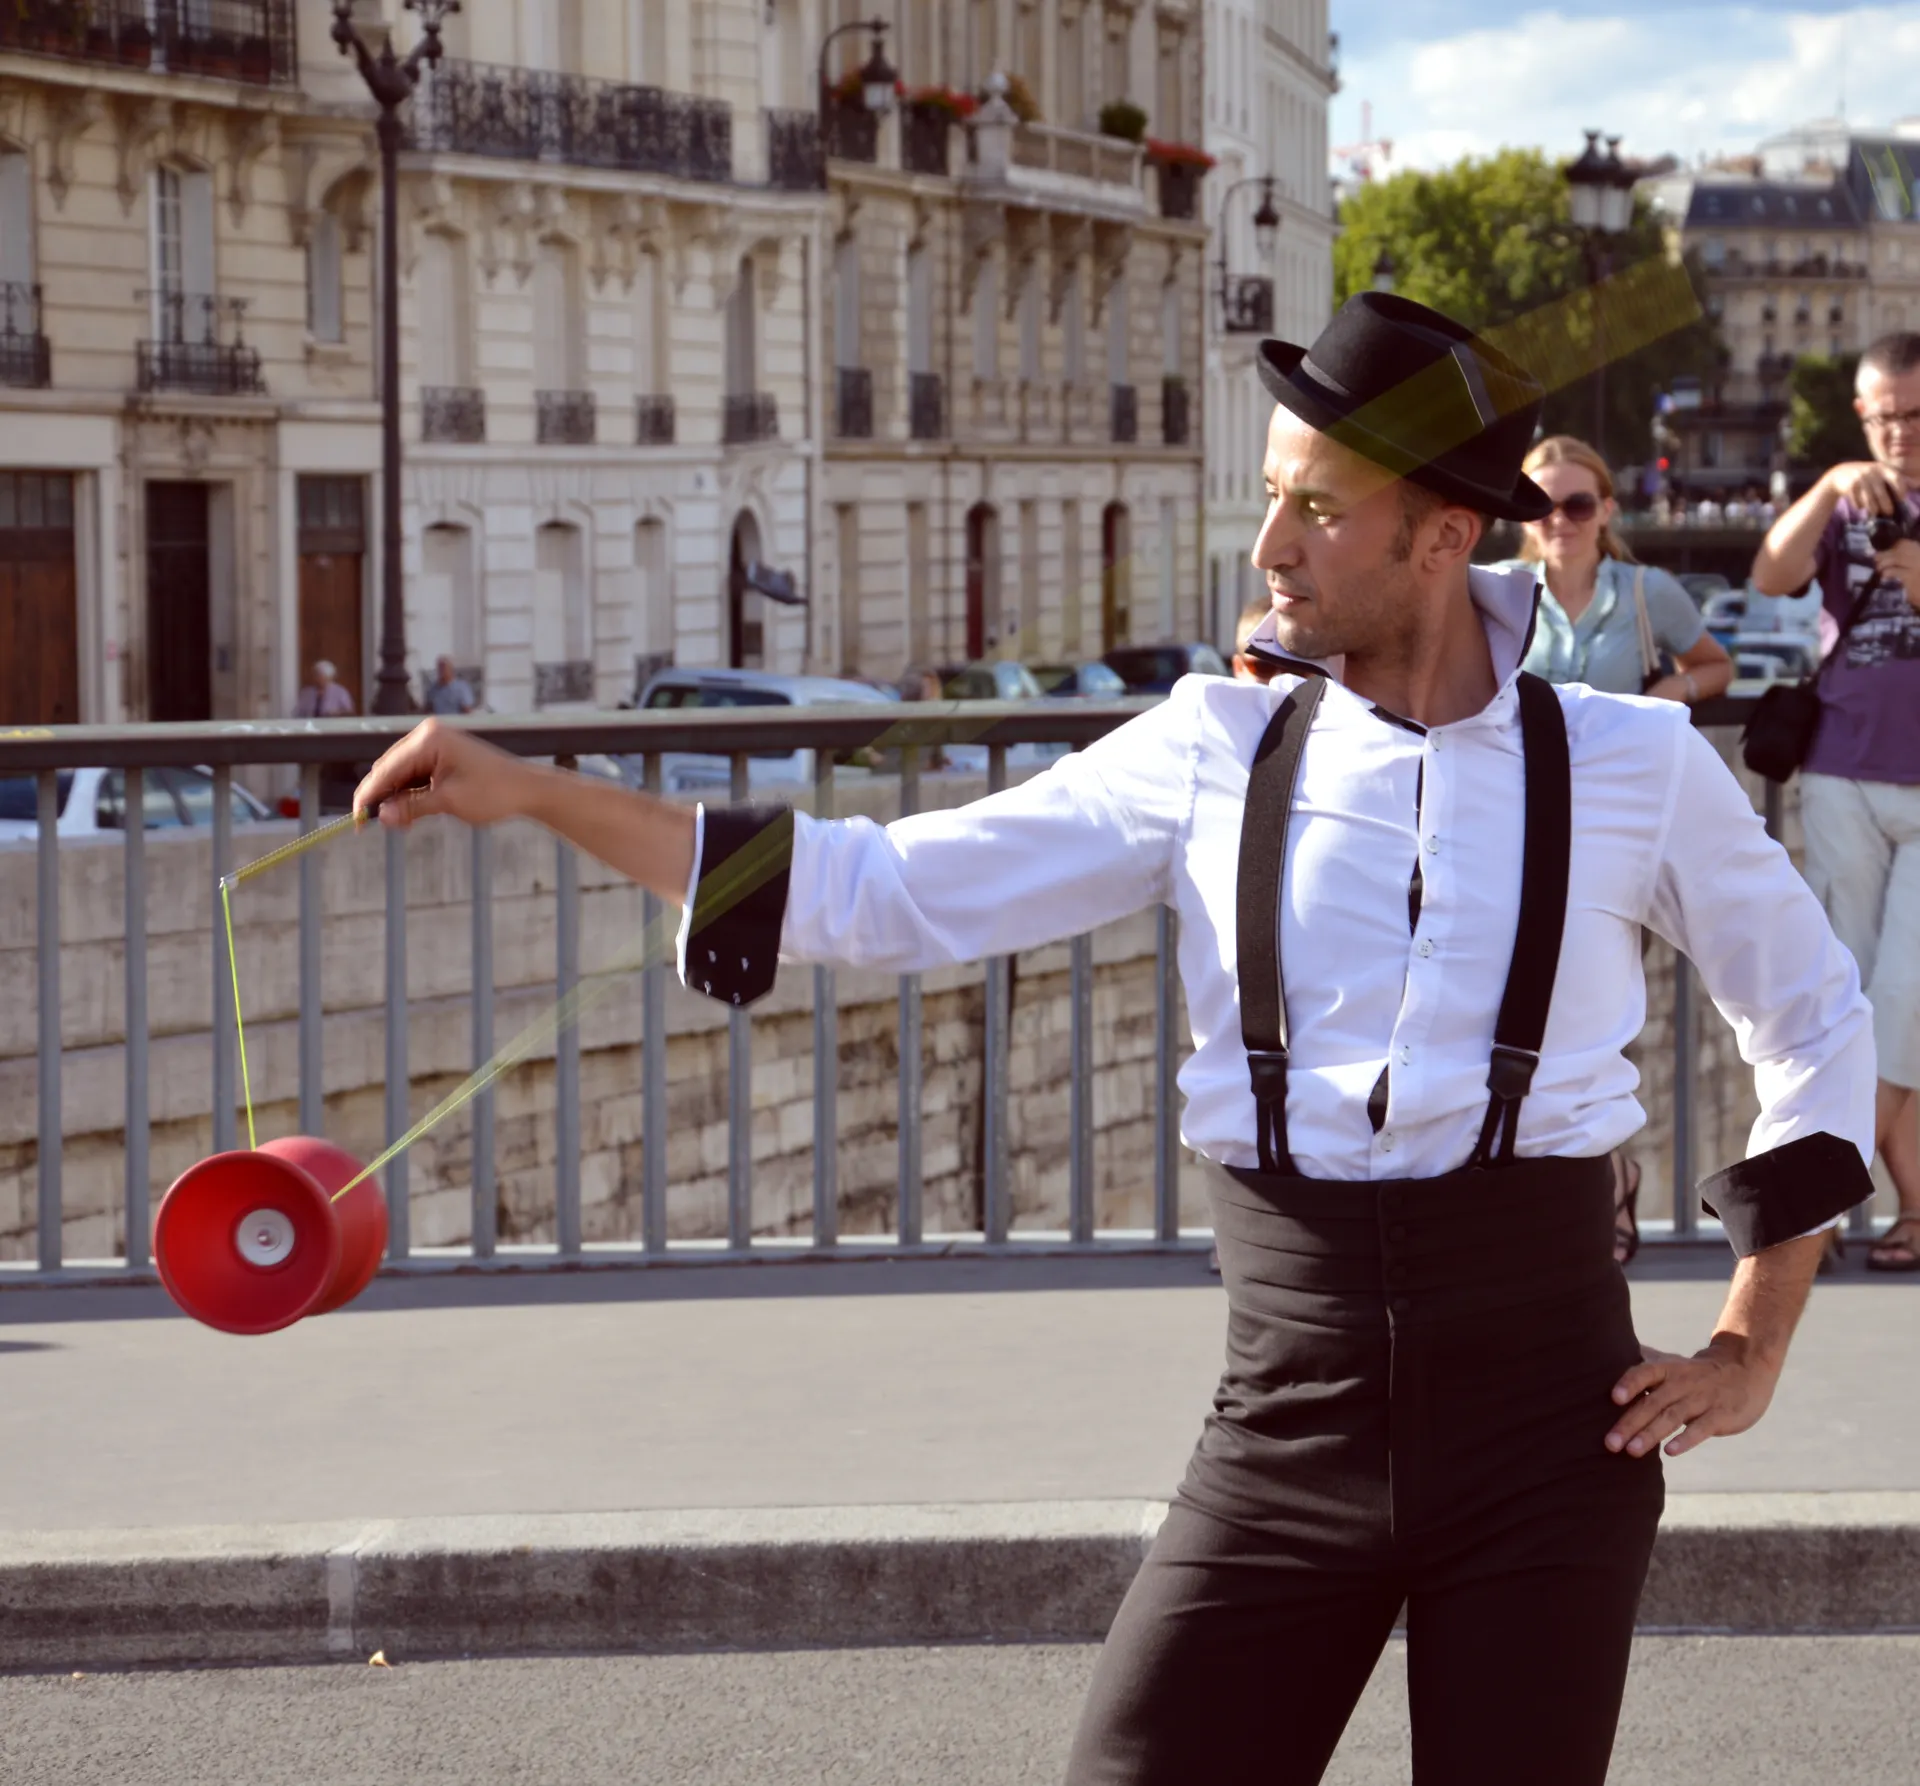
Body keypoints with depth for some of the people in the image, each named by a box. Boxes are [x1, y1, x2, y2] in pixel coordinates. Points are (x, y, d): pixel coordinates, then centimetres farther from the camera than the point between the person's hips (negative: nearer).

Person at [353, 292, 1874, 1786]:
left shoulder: (1628, 765, 1)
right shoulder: (1216, 754, 3)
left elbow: (1817, 1020, 15)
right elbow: (882, 891, 3)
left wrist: (1750, 1354, 9)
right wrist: (530, 794, -2)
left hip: (1546, 1438, -1)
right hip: (1289, 1430, 1)